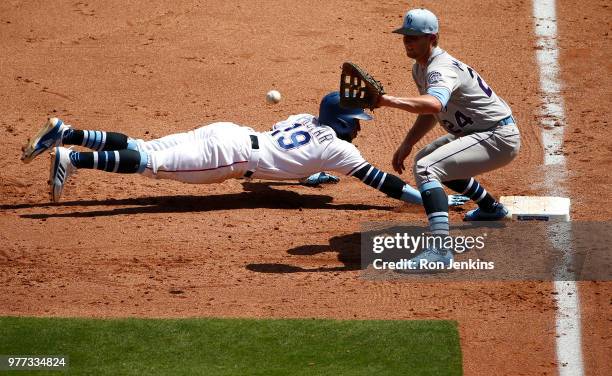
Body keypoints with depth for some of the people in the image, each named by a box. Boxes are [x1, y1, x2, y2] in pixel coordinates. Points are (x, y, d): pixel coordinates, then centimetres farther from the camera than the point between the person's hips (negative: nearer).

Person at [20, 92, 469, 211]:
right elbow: (378, 179, -7)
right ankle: (71, 158, -24)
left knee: (135, 149, 6)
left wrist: (312, 173, 46)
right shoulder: (336, 147, -4)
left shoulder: (306, 118, 19)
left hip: (226, 133, 8)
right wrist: (433, 199, -4)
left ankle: (64, 133, 2)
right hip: (232, 153, -8)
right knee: (153, 163, -16)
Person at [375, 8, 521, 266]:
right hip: (477, 133, 11)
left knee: (425, 168, -27)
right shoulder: (420, 68, 8)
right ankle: (491, 208, 46)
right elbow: (431, 114, 21)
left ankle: (440, 249, -41)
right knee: (428, 158, 31)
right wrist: (407, 145, 8)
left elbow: (433, 104, -47)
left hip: (499, 138, -11)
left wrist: (389, 101, -56)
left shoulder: (441, 68, -24)